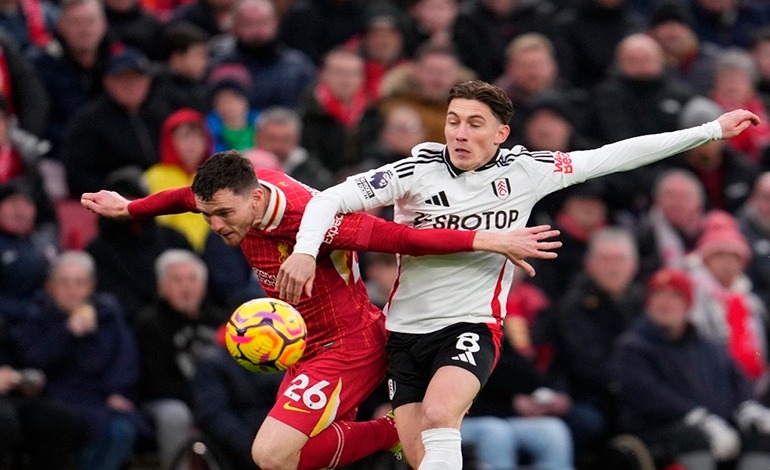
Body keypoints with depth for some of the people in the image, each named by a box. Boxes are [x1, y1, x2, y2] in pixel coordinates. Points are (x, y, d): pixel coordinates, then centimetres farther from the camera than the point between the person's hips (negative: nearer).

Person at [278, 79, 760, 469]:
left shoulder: (524, 171, -3)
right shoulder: (419, 171, -7)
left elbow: (616, 156, 3)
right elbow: (331, 200, -10)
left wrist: (712, 130, 4)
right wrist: (305, 250, -29)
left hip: (472, 325, -1)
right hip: (406, 328, 1)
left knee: (439, 415, -30)